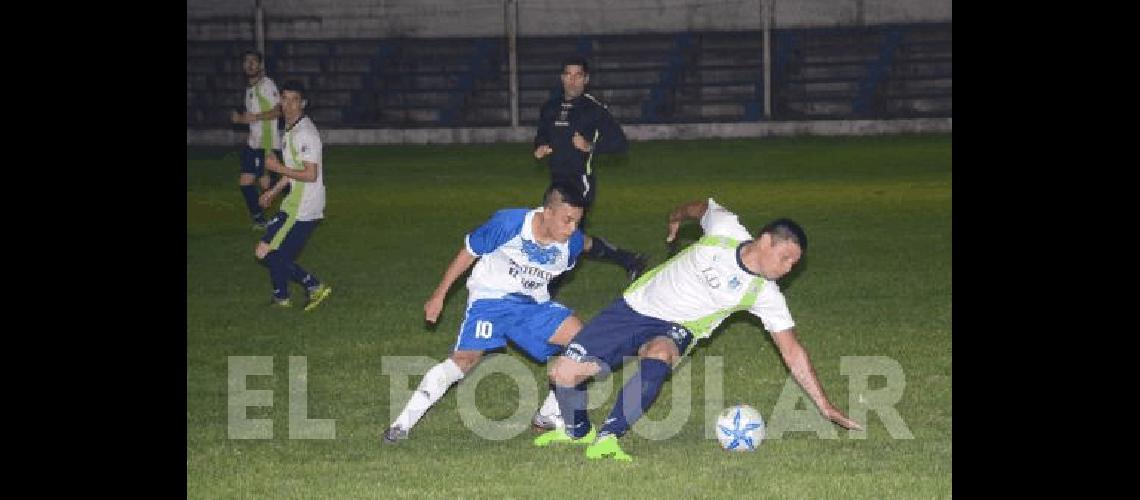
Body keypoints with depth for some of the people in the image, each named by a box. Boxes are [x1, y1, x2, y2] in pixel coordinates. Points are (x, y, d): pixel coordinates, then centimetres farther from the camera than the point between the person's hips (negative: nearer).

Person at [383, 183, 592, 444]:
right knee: (467, 357, -23)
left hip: (534, 304, 5)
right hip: (491, 296, -5)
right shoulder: (507, 223, -24)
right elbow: (469, 252, -11)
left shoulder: (572, 242, -12)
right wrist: (439, 295, -6)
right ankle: (403, 423, -21)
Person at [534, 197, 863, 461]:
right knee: (564, 371, -12)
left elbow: (792, 352, -8)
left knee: (657, 357, -40)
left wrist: (825, 408, -11)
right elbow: (700, 207, 11)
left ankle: (606, 438, -35)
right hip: (635, 305, 1)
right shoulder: (724, 228, -13)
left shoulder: (765, 295, -12)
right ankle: (577, 430, 19)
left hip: (673, 331, -1)